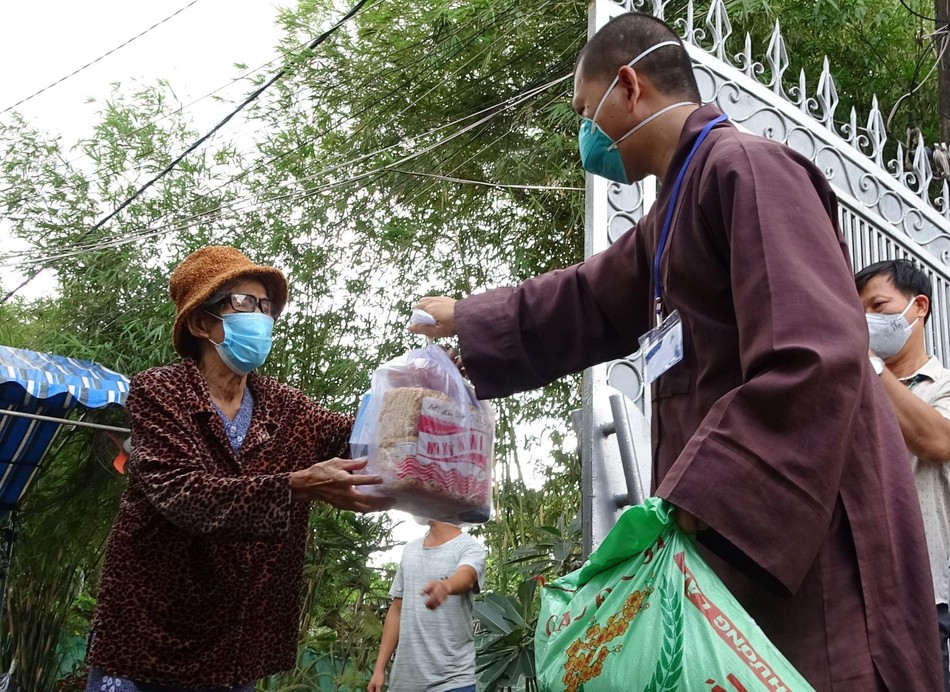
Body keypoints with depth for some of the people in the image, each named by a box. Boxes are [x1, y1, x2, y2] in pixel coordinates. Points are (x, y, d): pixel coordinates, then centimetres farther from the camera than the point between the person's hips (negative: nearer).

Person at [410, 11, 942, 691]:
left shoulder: (744, 166, -11)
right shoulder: (677, 207, 21)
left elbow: (813, 359, -23)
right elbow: (588, 302, 33)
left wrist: (695, 505, -27)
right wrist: (464, 319, 40)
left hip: (805, 528, -9)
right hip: (738, 533, 9)